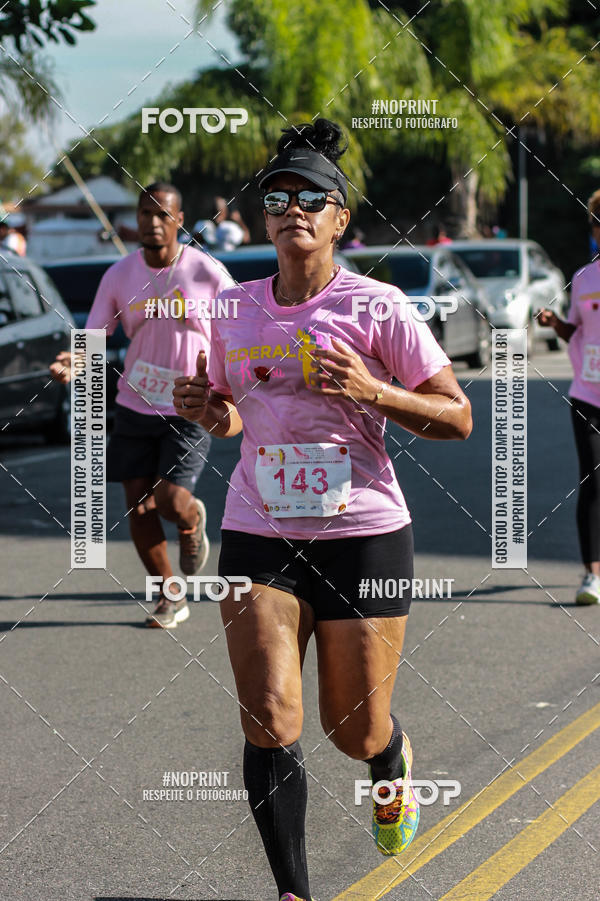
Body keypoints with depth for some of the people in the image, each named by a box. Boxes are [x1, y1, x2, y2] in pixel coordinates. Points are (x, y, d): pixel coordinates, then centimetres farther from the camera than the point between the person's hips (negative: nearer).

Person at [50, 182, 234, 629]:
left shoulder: (208, 273, -8)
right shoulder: (119, 276, -1)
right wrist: (73, 362, -23)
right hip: (136, 405, 3)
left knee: (171, 500, -15)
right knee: (139, 508, 2)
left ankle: (194, 519, 24)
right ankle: (171, 599, 20)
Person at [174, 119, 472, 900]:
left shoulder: (376, 307, -7)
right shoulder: (237, 310, 6)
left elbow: (457, 418, -5)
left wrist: (371, 391, -20)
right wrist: (208, 410, -3)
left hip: (363, 535, -3)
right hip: (259, 536, 3)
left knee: (356, 732, 6)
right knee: (269, 721, -11)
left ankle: (395, 764, 44)